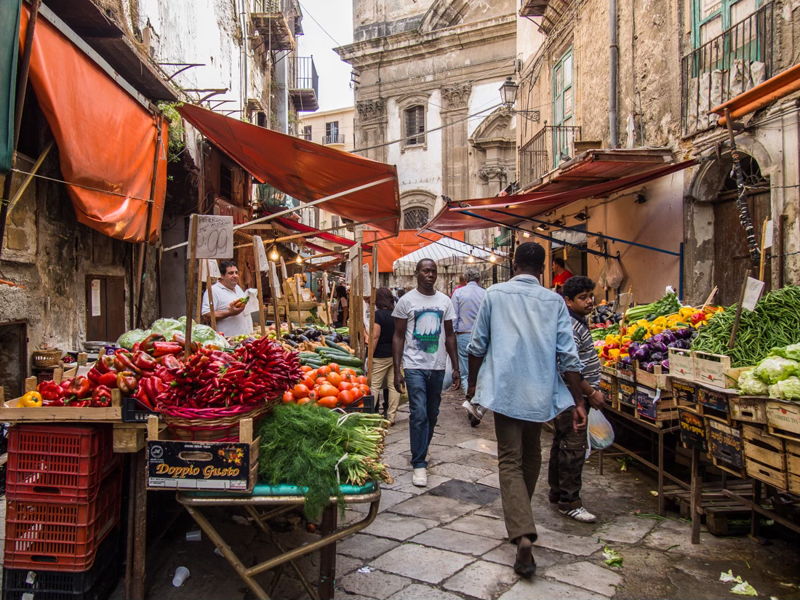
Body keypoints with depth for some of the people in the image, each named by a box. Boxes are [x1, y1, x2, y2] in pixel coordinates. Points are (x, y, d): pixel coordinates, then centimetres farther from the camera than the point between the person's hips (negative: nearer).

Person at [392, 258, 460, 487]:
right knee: (419, 414, -9)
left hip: (438, 366, 4)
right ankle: (419, 464, 0)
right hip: (415, 366, -4)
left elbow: (449, 335, 12)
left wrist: (456, 367, 8)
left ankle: (419, 453, 31)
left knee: (432, 415, 13)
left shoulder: (445, 301, 7)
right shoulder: (406, 300, -3)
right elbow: (398, 336, -2)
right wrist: (397, 370, -7)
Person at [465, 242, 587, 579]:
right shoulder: (554, 301, 1)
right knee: (531, 455, 22)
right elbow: (568, 355, -3)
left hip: (504, 390, -2)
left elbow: (477, 346, 1)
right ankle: (521, 518, 41)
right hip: (540, 392, 3)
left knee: (511, 461, 0)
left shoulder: (495, 294, -2)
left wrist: (472, 382, 17)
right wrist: (577, 402, 2)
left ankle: (522, 534, -16)